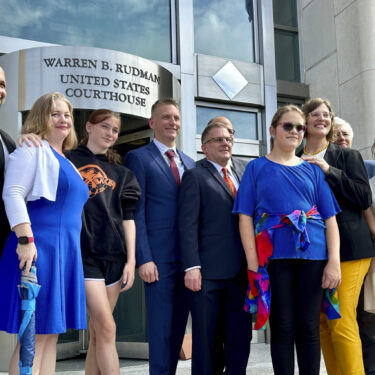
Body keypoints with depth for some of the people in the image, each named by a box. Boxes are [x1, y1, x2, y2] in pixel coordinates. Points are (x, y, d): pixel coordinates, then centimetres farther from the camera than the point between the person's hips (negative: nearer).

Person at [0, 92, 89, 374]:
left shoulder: (66, 162, 22)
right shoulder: (32, 149, -3)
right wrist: (25, 240, -23)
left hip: (67, 251, 9)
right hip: (39, 248, -8)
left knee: (51, 333, 10)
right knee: (34, 335, -7)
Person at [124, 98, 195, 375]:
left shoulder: (190, 163, 16)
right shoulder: (138, 158, -1)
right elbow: (136, 213, -7)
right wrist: (144, 259, -14)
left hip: (188, 257, 6)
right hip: (159, 258, -6)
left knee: (179, 324, 12)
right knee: (161, 327, 0)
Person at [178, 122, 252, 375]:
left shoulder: (244, 176, 17)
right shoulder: (195, 176, 2)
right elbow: (188, 226, -6)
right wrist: (191, 267, -15)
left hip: (241, 271, 5)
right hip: (209, 272, -4)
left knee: (241, 337, 8)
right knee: (208, 339, 4)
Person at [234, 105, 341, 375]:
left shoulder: (312, 170, 14)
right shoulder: (257, 167, 9)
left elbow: (330, 218, 9)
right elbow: (246, 216, 1)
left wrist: (334, 260, -4)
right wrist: (253, 262, -9)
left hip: (312, 253, 2)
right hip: (274, 255, -2)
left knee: (308, 327, 4)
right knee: (283, 328, 2)